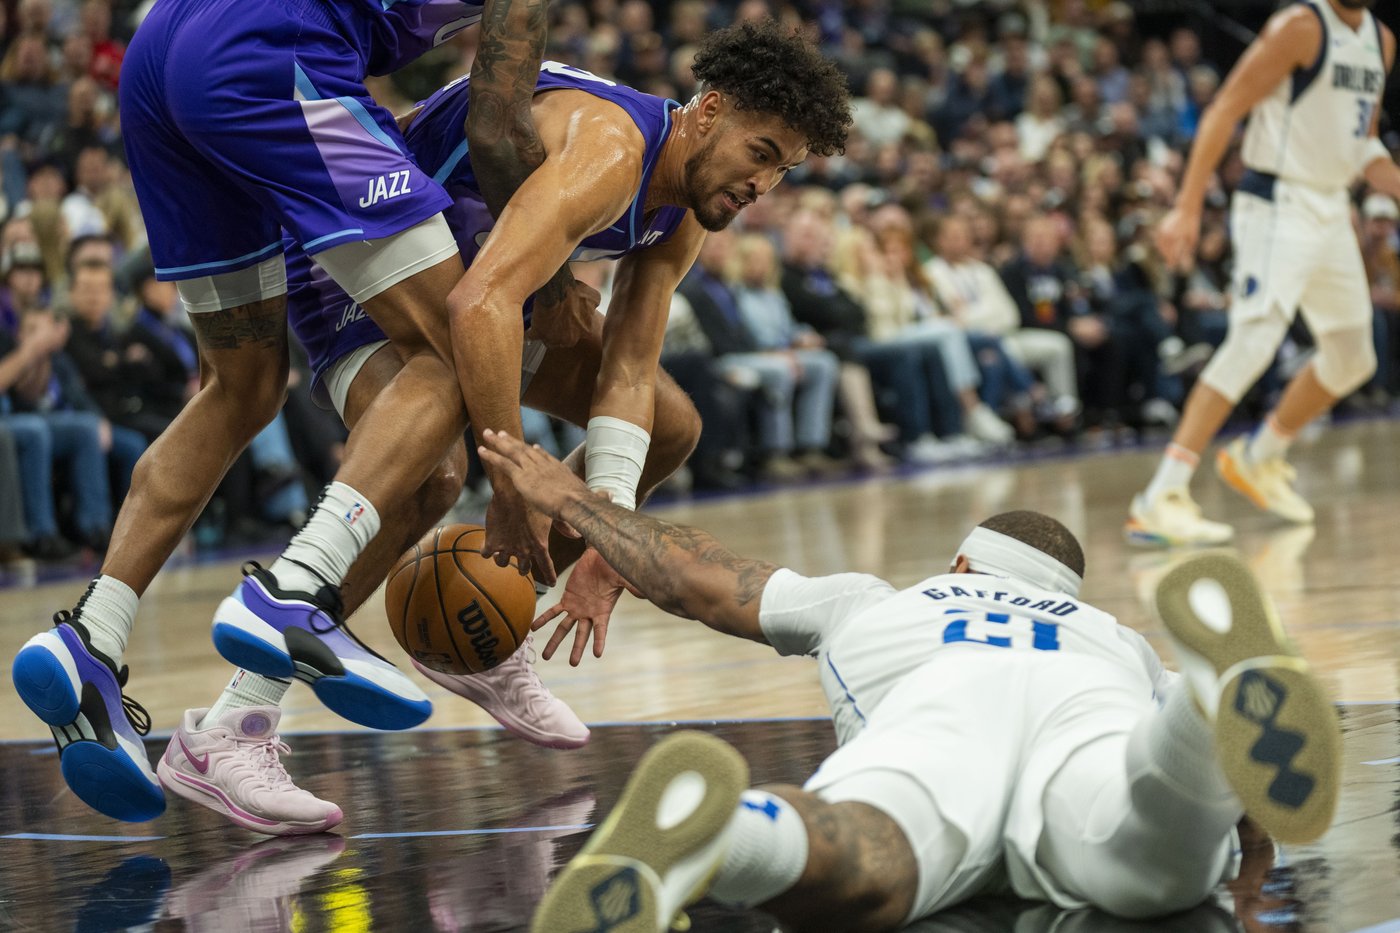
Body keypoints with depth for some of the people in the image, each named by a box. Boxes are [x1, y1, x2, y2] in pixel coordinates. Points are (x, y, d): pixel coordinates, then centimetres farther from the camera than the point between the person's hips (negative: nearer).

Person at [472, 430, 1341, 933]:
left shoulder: (876, 601, 45)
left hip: (932, 706, 0)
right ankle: (1229, 679, -65)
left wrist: (573, 499, 62)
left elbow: (698, 581, 46)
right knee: (1162, 859, -34)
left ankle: (712, 823, -68)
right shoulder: (1116, 633, 46)